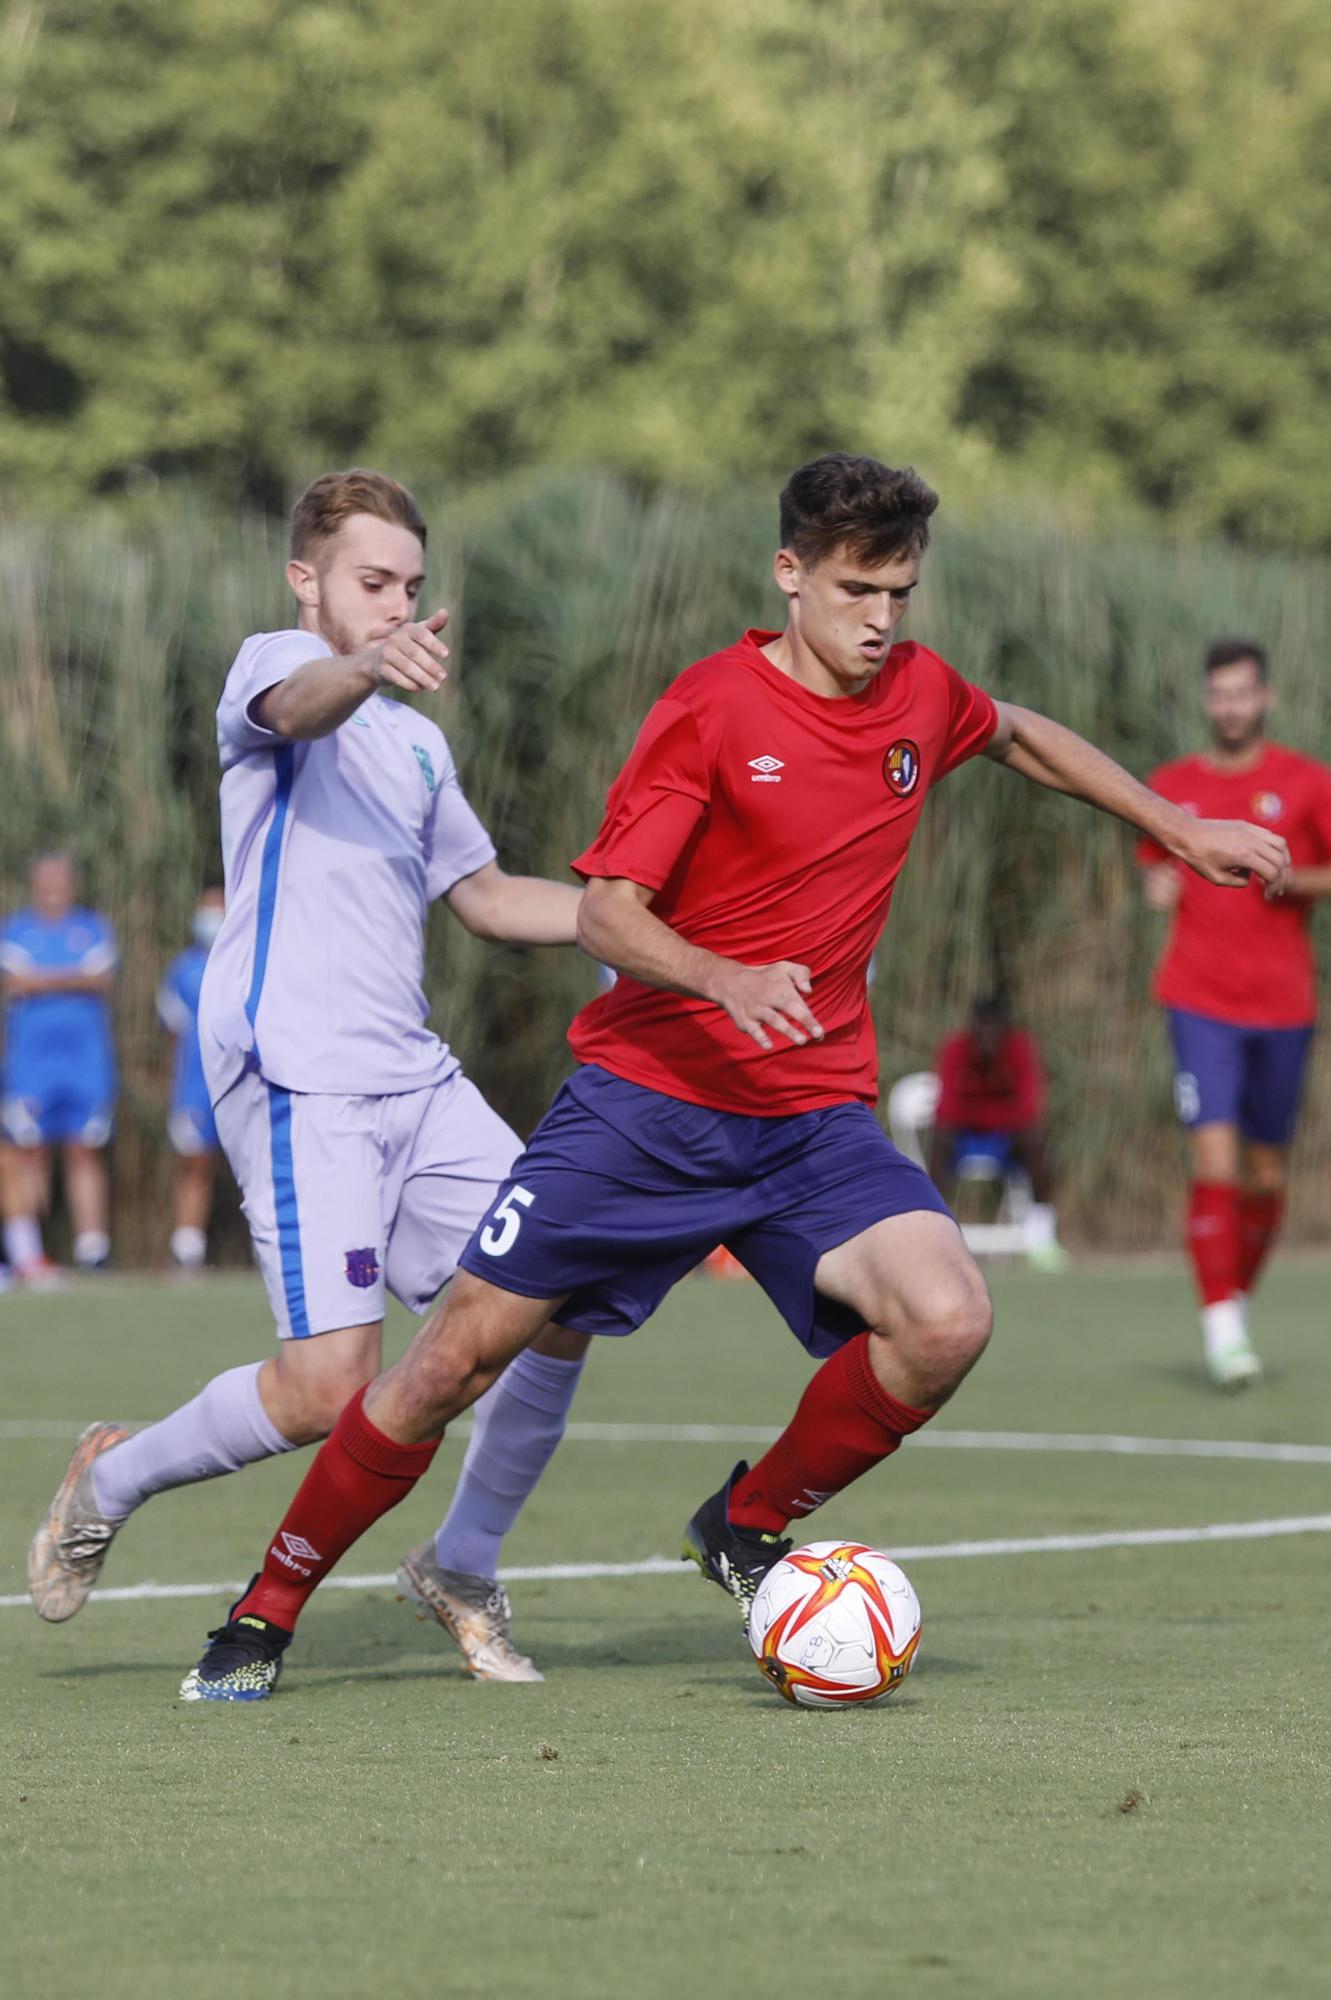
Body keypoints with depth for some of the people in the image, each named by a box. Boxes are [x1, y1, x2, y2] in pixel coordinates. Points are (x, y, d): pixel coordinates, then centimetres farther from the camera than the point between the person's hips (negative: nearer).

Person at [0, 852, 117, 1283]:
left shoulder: (94, 929, 12)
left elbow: (103, 980, -3)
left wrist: (43, 981, -9)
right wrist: (74, 979, -9)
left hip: (86, 1057, 1)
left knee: (86, 1152, -2)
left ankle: (92, 1249, -4)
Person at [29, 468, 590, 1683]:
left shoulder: (417, 743, 24)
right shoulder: (274, 663, 0)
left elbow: (483, 895, 35)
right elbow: (296, 708, -26)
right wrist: (372, 668, -50)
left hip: (414, 1076, 8)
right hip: (297, 1074, -8)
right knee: (329, 1388, -17)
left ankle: (462, 1569, 15)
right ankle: (111, 1480, 9)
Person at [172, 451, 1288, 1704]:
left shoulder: (921, 695, 5)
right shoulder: (712, 708, -10)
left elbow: (1020, 738, 30)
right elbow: (605, 914, -16)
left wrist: (1174, 826, 31)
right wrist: (728, 981, -33)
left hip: (816, 1118, 4)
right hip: (646, 1096, -4)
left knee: (947, 1320, -21)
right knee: (459, 1355, -3)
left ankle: (748, 1530, 3)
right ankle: (265, 1613, 15)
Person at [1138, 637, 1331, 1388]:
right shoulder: (1170, 787, 8)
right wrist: (1158, 884, 0)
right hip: (1201, 1000, 0)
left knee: (1267, 1172, 9)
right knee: (1216, 1160, -14)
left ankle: (1240, 1294, 30)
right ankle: (1221, 1326, -14)